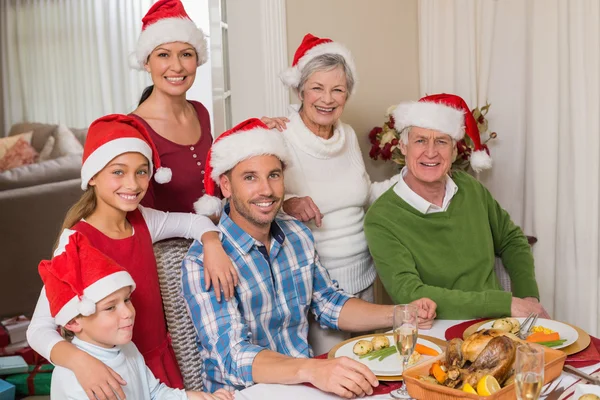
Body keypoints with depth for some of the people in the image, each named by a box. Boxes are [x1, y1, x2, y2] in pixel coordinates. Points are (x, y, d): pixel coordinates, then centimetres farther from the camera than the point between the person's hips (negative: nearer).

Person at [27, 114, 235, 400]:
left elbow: (194, 221, 12)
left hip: (160, 360, 6)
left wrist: (213, 246, -9)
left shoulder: (142, 221, -3)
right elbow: (39, 328, -24)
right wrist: (79, 360, -43)